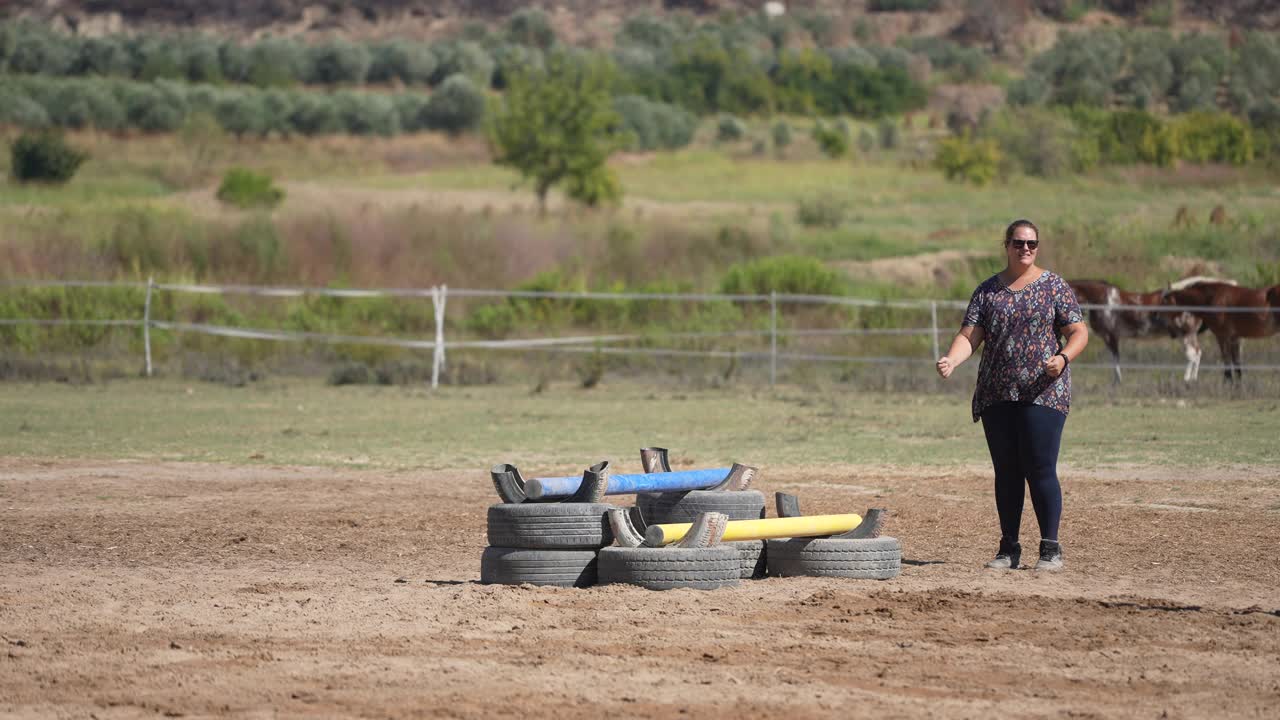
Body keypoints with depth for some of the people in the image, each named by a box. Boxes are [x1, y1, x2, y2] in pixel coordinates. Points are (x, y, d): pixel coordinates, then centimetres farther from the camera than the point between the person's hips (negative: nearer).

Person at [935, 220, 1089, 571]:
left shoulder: (1054, 287, 3)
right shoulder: (988, 290, 10)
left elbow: (1079, 332, 1)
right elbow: (969, 336, 2)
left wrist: (1063, 358, -20)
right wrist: (951, 360, -19)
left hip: (1043, 393, -3)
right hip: (996, 395, 3)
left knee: (1040, 470, -10)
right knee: (1006, 472, 6)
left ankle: (1051, 549, -5)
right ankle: (1008, 549, 13)